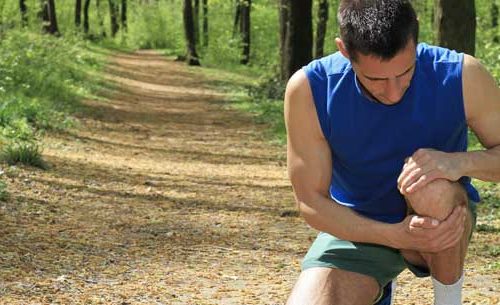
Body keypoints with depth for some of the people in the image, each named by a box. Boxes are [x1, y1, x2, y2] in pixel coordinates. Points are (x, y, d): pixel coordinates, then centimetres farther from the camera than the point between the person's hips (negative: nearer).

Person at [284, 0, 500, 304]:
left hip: (445, 222, -1)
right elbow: (311, 201, -16)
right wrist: (396, 235, -30)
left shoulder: (462, 76, -21)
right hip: (357, 228, 1)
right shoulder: (309, 89, -22)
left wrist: (461, 162, -33)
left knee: (435, 190, -36)